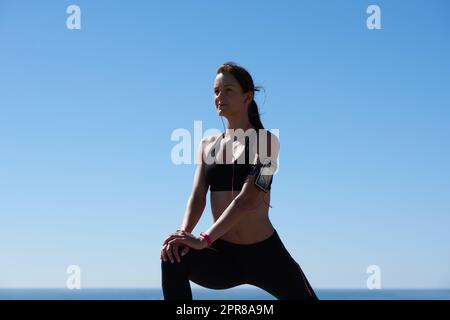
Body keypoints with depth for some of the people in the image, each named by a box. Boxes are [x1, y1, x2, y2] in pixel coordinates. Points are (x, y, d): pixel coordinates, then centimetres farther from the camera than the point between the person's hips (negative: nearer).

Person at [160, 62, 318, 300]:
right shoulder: (207, 145, 9)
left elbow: (248, 198, -19)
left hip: (265, 255, -3)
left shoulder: (265, 141, -7)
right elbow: (197, 196, -1)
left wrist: (204, 239, -29)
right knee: (174, 258, -26)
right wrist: (184, 233, -23)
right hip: (222, 256, 3)